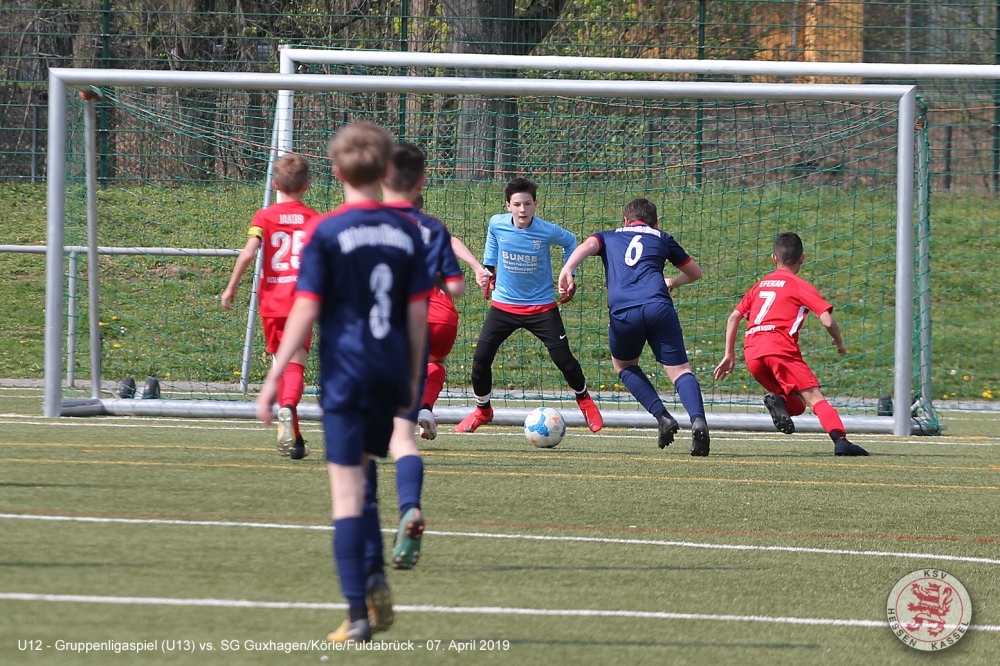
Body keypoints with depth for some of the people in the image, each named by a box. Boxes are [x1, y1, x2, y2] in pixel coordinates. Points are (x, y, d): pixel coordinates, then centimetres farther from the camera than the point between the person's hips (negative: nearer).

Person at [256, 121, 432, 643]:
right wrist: (413, 379, 16)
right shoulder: (406, 232, 4)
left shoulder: (327, 233, -7)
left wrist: (274, 378, -5)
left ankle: (358, 614, -8)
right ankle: (375, 575, 0)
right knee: (360, 478, 21)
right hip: (391, 375, 4)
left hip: (345, 373, -4)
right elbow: (418, 313, 5)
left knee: (347, 489, -3)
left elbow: (305, 311, -10)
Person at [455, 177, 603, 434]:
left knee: (563, 359, -5)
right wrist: (488, 269, 12)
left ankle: (584, 399, 25)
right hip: (504, 304, 2)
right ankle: (482, 410, 17)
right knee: (481, 358, -7)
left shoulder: (547, 231, -17)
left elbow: (570, 241, 6)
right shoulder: (497, 224, -12)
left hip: (541, 305, -2)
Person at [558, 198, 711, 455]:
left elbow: (588, 245, 5)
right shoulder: (661, 238, 29)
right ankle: (698, 420, -27)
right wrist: (673, 282, 58)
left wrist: (567, 270, -11)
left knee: (624, 365, 26)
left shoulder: (609, 237, 29)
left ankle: (663, 417, 11)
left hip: (622, 312, 0)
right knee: (679, 369, 0)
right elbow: (695, 272, 37)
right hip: (658, 306, 0)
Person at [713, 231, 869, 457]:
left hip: (752, 354, 5)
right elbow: (827, 321, 0)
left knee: (797, 405, 15)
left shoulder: (760, 285, 27)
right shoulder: (800, 286, 10)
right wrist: (839, 343, 19)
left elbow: (733, 318, 25)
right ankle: (840, 439, -35)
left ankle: (778, 401, -20)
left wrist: (729, 355, 28)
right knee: (814, 397, -11)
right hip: (781, 348, -5)